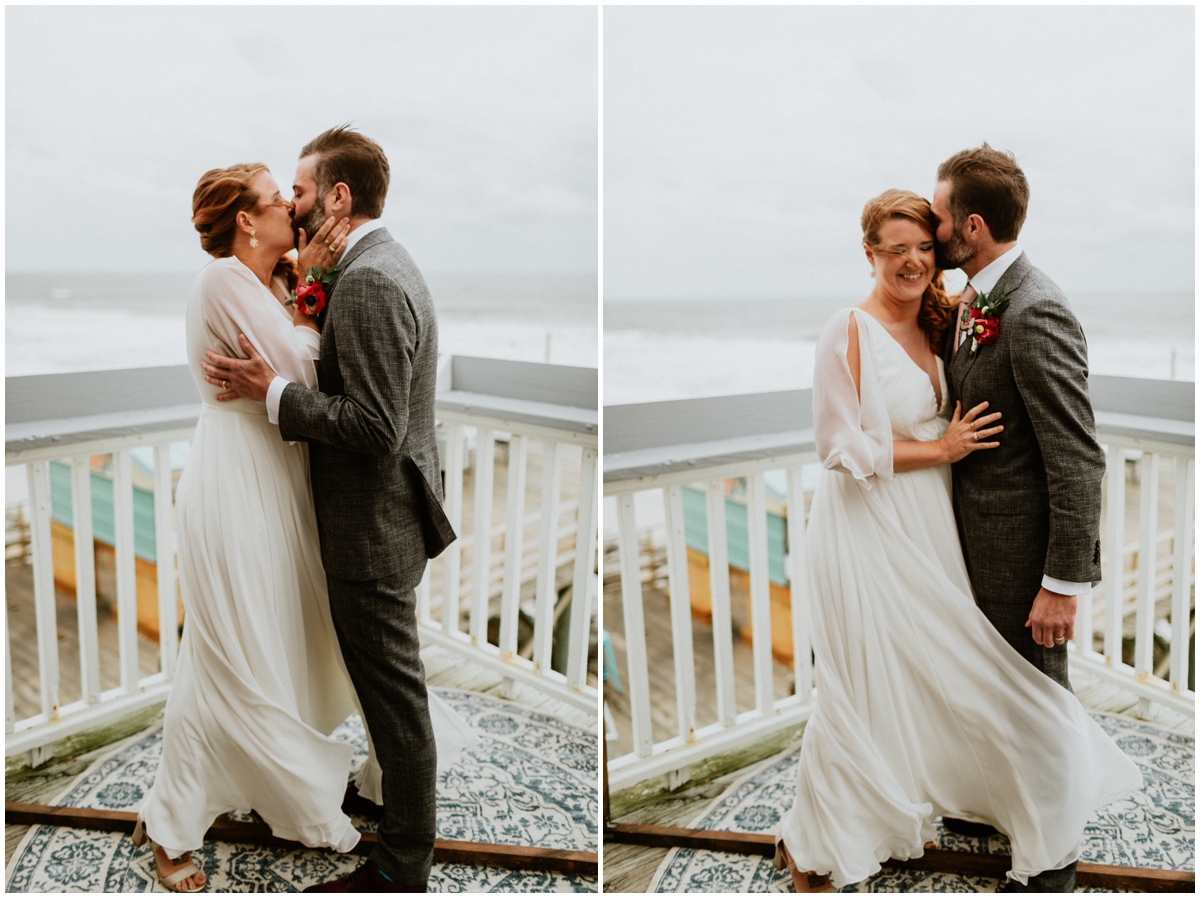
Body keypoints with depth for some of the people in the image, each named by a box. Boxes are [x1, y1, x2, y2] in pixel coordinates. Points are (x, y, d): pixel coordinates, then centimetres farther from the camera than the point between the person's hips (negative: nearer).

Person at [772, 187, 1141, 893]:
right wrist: (940, 449, -16)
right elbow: (842, 447, -17)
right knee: (867, 686, 2)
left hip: (926, 528, 7)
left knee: (921, 671, 17)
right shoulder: (850, 332, -15)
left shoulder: (937, 326, 7)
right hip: (868, 526, -7)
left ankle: (896, 817, 39)